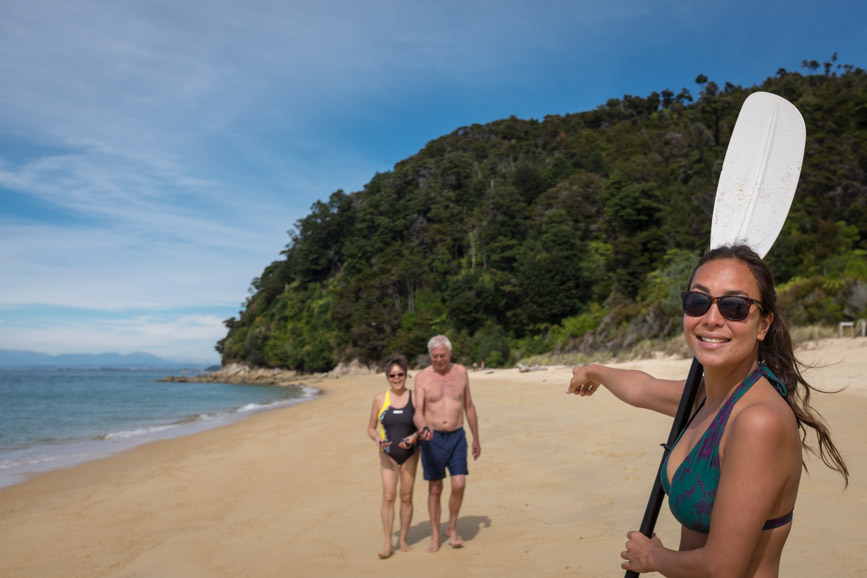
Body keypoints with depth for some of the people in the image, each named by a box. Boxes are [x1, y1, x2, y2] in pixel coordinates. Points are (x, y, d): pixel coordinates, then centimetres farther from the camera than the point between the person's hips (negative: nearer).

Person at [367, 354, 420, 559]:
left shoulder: (414, 397, -5)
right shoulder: (380, 399, -3)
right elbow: (371, 427, 4)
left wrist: (414, 437, -19)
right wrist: (377, 439, -16)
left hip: (410, 454, 0)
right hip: (388, 454, 0)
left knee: (406, 497, 6)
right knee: (388, 496, -9)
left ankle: (403, 540, 21)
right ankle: (388, 543, -1)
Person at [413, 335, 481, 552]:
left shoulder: (461, 372, 3)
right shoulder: (422, 377, -5)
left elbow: (469, 406, 11)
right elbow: (418, 411, -9)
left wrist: (476, 438, 14)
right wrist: (422, 427, -32)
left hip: (457, 436, 2)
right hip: (432, 438, -1)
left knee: (459, 484, -8)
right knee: (435, 489, 5)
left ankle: (452, 528, 16)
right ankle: (435, 536, 21)